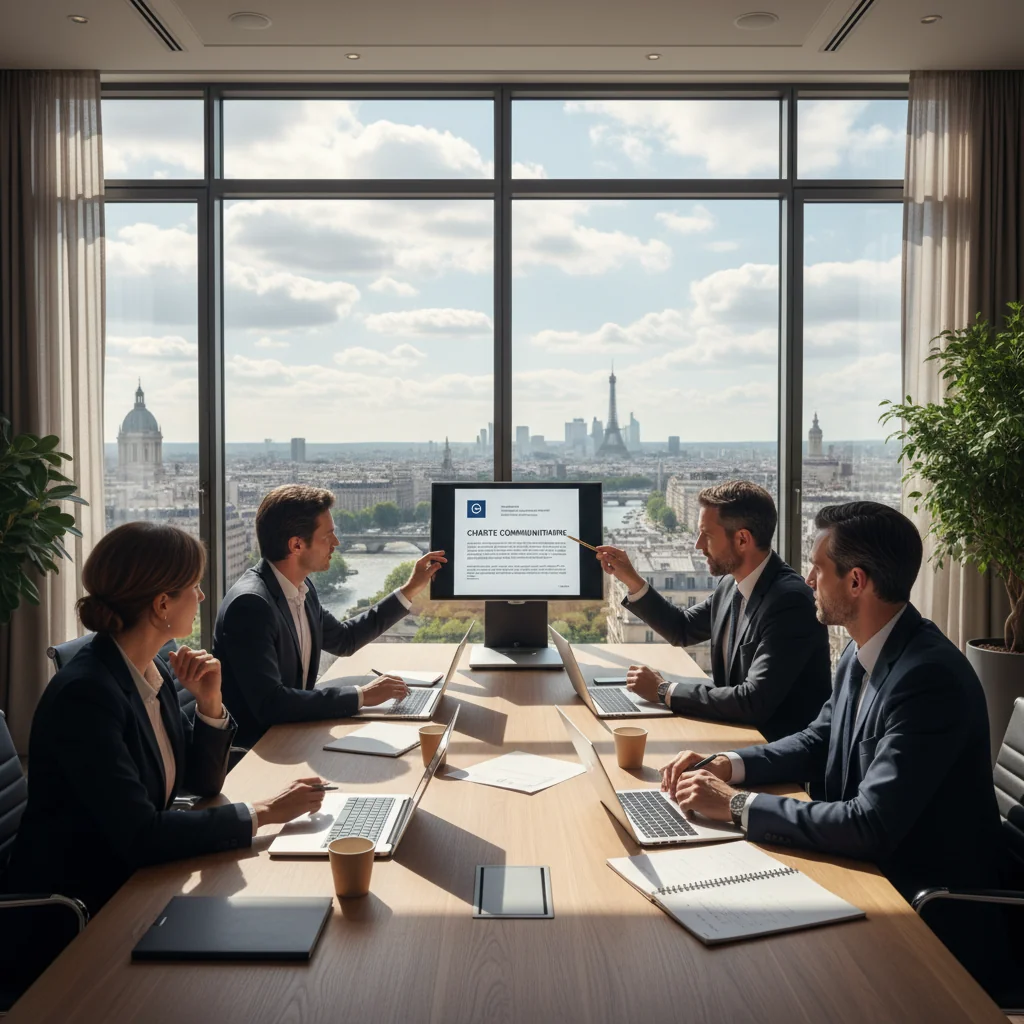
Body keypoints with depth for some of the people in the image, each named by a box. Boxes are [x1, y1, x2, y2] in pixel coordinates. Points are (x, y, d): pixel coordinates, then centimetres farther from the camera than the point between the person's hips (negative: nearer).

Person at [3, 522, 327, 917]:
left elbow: (203, 782, 8)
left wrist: (209, 702, -9)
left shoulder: (155, 671, 0)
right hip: (75, 910, -7)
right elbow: (140, 836, -28)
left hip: (135, 879, 7)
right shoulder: (84, 694, -24)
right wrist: (264, 812, -21)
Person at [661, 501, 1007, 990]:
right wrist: (725, 766, -3)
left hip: (931, 918, -7)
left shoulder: (930, 678, -27)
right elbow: (816, 743, 13)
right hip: (869, 873, 7)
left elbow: (869, 827, -30)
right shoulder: (863, 652, 1)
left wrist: (737, 804, -23)